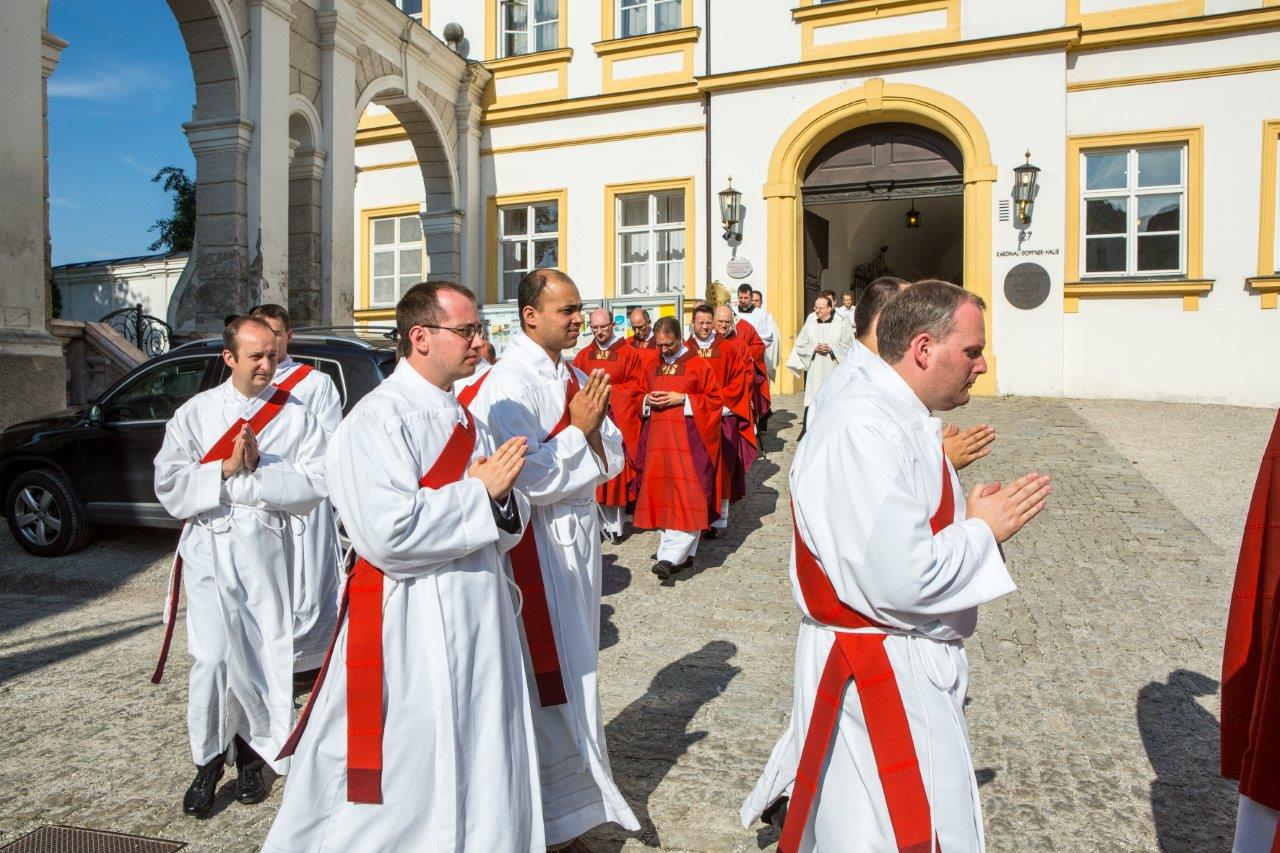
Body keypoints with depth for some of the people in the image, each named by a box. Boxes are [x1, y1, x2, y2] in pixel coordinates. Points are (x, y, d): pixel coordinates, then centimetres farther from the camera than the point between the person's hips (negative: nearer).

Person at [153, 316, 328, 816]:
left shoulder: (295, 416, 4)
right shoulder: (195, 413, 6)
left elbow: (315, 485, -7)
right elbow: (169, 483, -2)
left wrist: (257, 469, -15)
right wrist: (226, 469, -13)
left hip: (266, 548, 0)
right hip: (208, 547, 0)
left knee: (263, 655, 6)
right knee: (213, 657, -8)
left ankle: (252, 754, 28)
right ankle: (208, 762, 13)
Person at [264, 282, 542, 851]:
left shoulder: (466, 421, 10)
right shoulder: (378, 419, -14)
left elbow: (509, 522, 10)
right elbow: (390, 533, -26)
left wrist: (501, 494, -13)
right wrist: (481, 491, -17)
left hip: (481, 617, 8)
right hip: (410, 628, -7)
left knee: (483, 776, 18)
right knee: (403, 789, 7)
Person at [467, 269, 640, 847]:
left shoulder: (577, 380, 8)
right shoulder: (510, 384, -17)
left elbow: (611, 462, 7)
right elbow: (528, 481, -24)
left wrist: (595, 427, -12)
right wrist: (578, 430, -16)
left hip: (578, 537, 8)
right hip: (535, 545, -8)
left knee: (572, 668, 20)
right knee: (548, 681, 4)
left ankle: (577, 789, 39)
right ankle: (552, 816, 23)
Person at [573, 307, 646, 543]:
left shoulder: (629, 354, 3)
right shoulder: (583, 355, 14)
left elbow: (637, 384, -1)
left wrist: (610, 390, -10)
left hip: (618, 422, -3)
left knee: (616, 470, -3)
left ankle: (615, 524, 4)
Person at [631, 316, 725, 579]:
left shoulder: (698, 365, -2)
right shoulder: (652, 367, 13)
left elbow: (714, 399, -2)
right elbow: (639, 395, 22)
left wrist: (682, 399, -13)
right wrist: (648, 400, -1)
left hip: (687, 437, -5)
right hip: (658, 437, 6)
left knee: (686, 496, -12)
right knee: (662, 493, 4)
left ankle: (672, 556, -13)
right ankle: (682, 553, 14)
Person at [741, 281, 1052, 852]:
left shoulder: (900, 420, 7)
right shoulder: (867, 432, -27)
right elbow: (900, 580, -30)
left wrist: (975, 517, 1)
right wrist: (983, 530, -15)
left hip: (912, 670, 10)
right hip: (877, 682, -10)